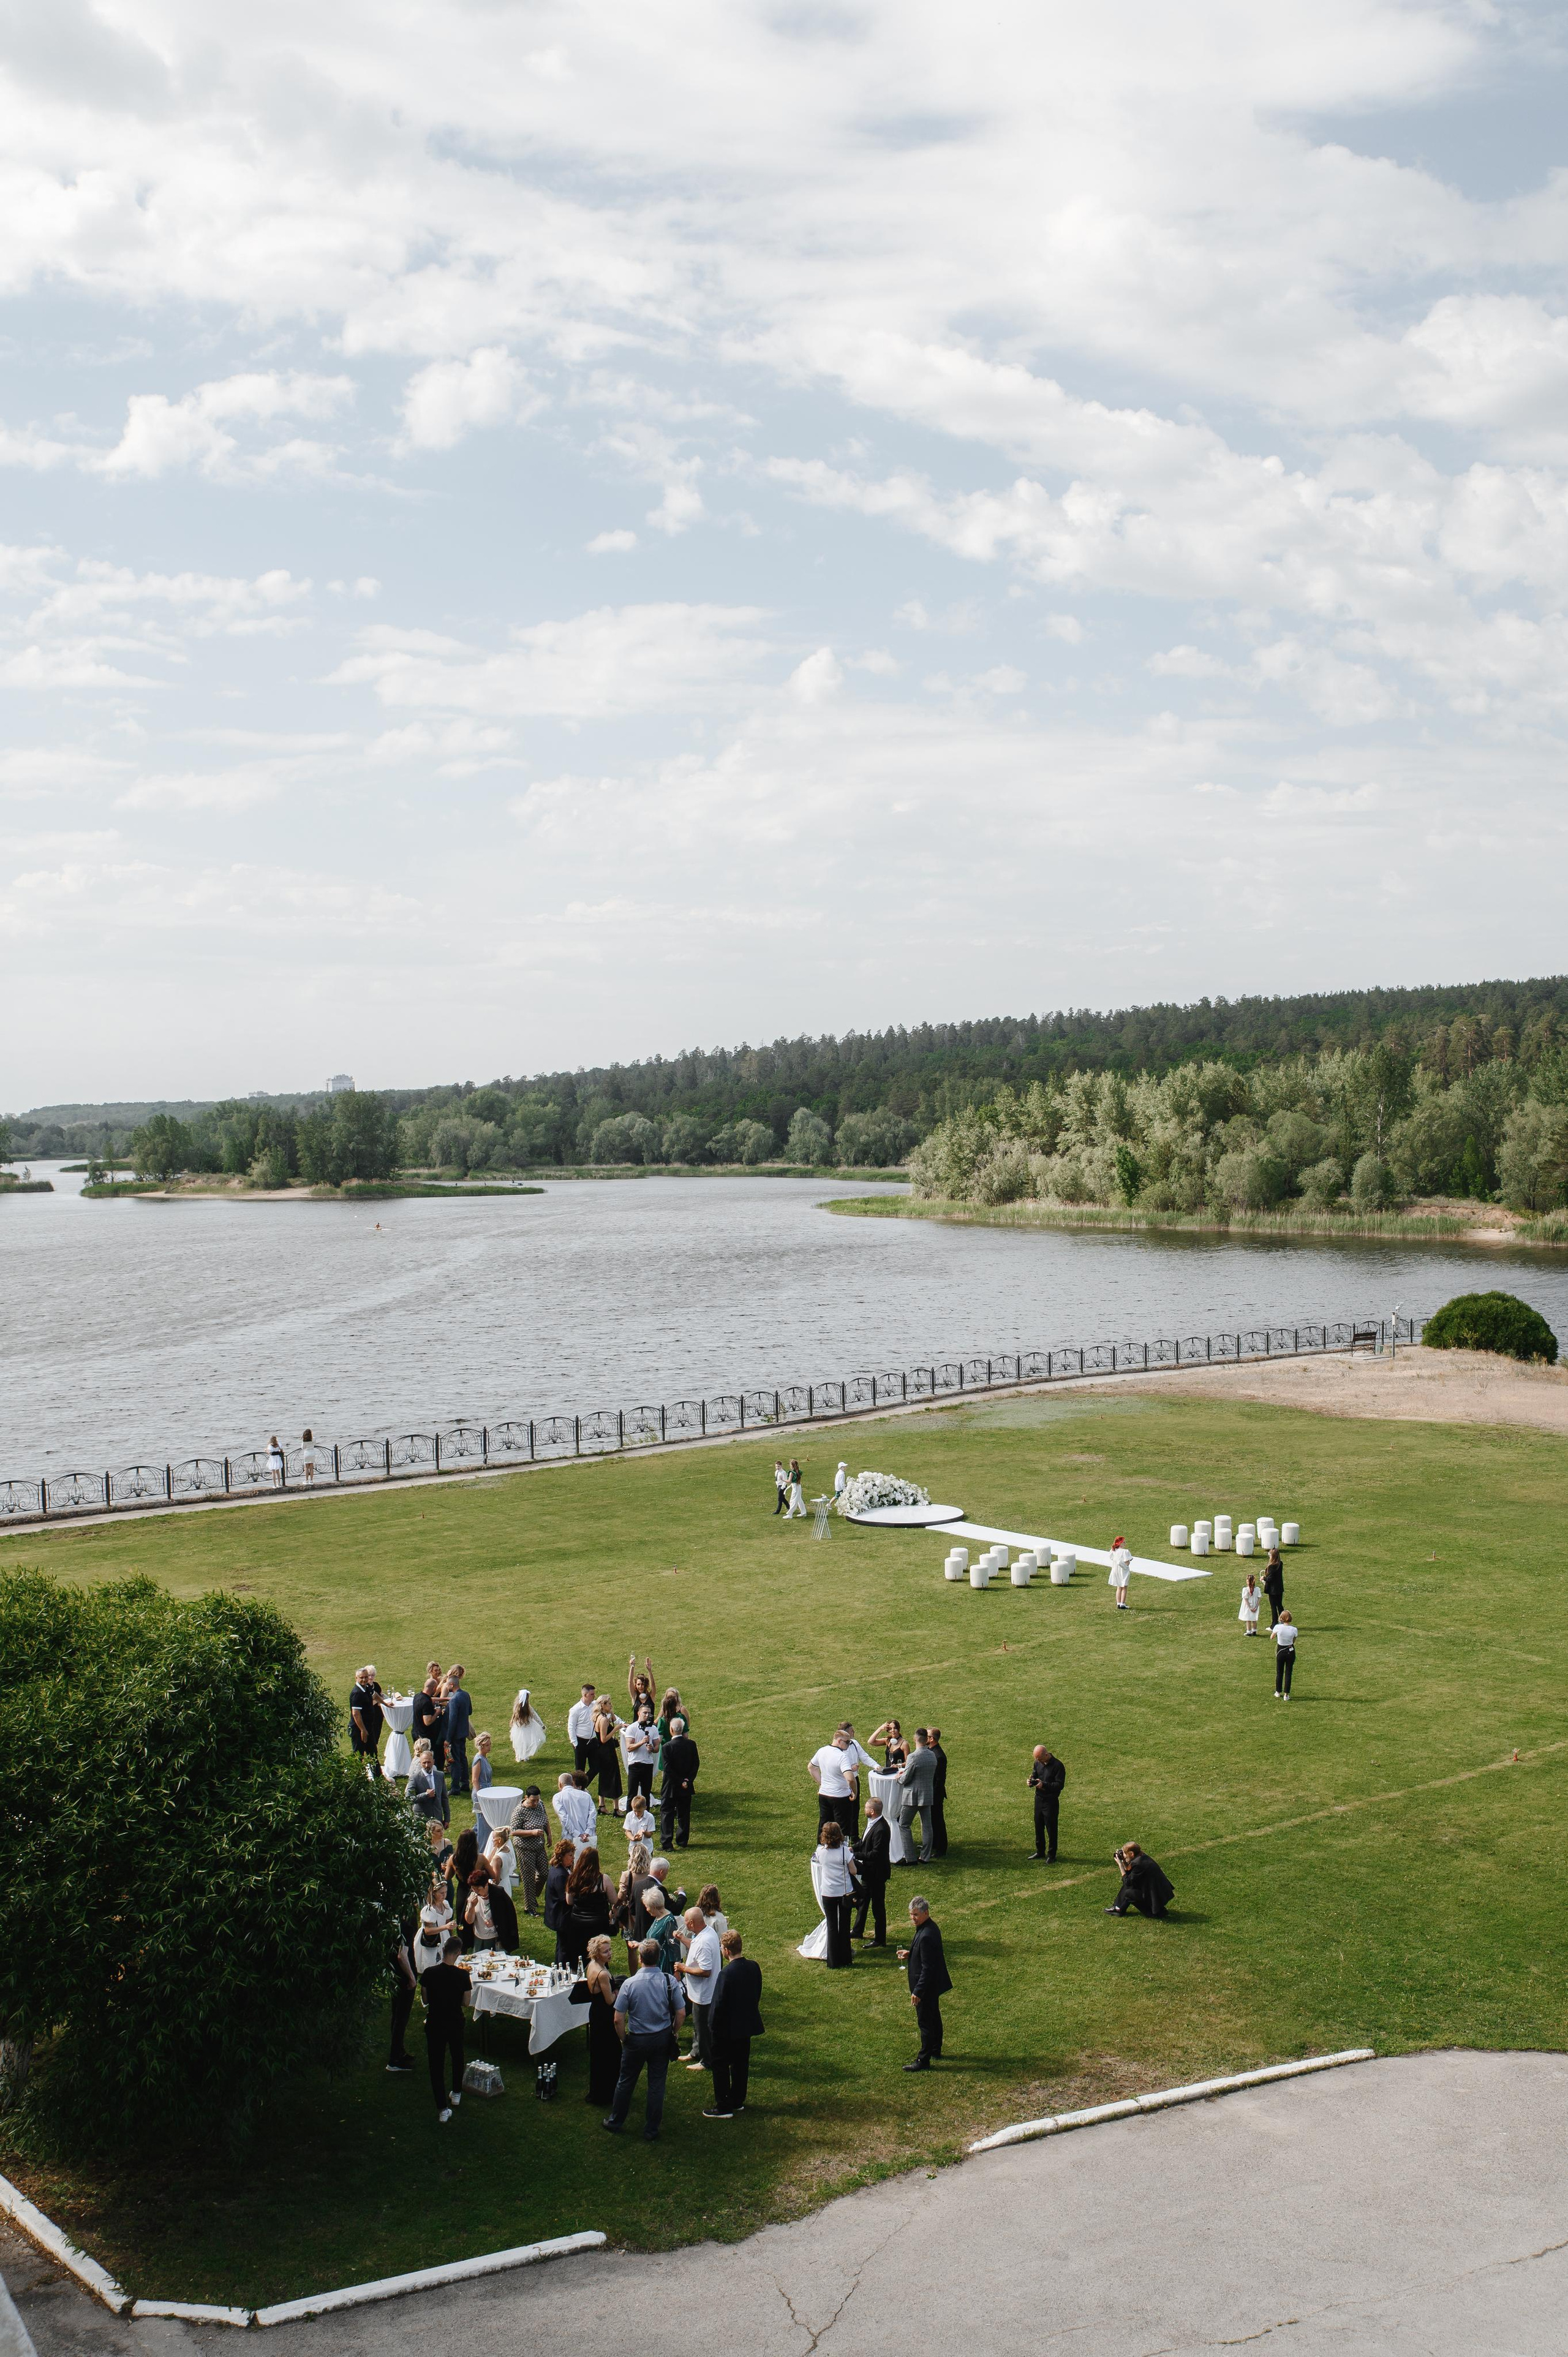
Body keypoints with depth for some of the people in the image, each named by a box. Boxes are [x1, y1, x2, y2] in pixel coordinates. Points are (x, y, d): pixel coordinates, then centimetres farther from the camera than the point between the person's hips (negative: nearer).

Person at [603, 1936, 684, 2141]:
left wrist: (623, 2039, 2)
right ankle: (651, 2131, 21)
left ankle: (615, 2123, 34)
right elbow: (681, 2013, -8)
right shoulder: (670, 1982, -14)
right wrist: (674, 2033, 10)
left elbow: (618, 2019, -15)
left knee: (626, 2082, 17)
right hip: (663, 2039, 2)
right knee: (657, 2084, 13)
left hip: (636, 2040, -2)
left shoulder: (630, 1984, -19)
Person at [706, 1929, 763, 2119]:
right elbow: (757, 1994, 8)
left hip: (727, 2029, -7)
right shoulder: (754, 1968, -4)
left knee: (721, 2066, 7)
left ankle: (723, 2107, 11)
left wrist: (713, 2027, -10)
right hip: (747, 2025, 7)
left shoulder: (727, 1973, -26)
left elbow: (719, 2004, -21)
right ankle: (737, 2100, 31)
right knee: (741, 2063, 19)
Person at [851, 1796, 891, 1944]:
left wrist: (856, 1855, -24)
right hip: (868, 1871, 10)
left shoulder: (881, 1829, -29)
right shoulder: (872, 1823, 1)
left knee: (878, 1906, 4)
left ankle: (881, 1940, 17)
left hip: (877, 1873, -10)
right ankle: (857, 1931, 41)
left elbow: (876, 1854, -28)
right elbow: (864, 1842, 12)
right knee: (862, 1900, 24)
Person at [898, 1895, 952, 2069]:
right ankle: (936, 2051, 39)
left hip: (927, 1986, -10)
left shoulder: (926, 1936, -30)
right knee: (934, 2017, 23)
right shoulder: (930, 1928, 1)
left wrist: (918, 1991, -24)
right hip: (934, 1984, 10)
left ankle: (923, 2061, 11)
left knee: (925, 2022, 1)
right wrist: (909, 1954, 2)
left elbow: (927, 1968, -28)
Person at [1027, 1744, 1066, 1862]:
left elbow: (1060, 1785, -18)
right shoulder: (1038, 1763, 3)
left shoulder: (1058, 1766, -17)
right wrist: (1031, 1782, -10)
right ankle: (1040, 1852, 29)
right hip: (1039, 1798, 6)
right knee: (1038, 1827, 15)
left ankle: (1051, 1855, 13)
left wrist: (1044, 1785, -28)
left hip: (1051, 1801, -6)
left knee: (1051, 1829, 1)